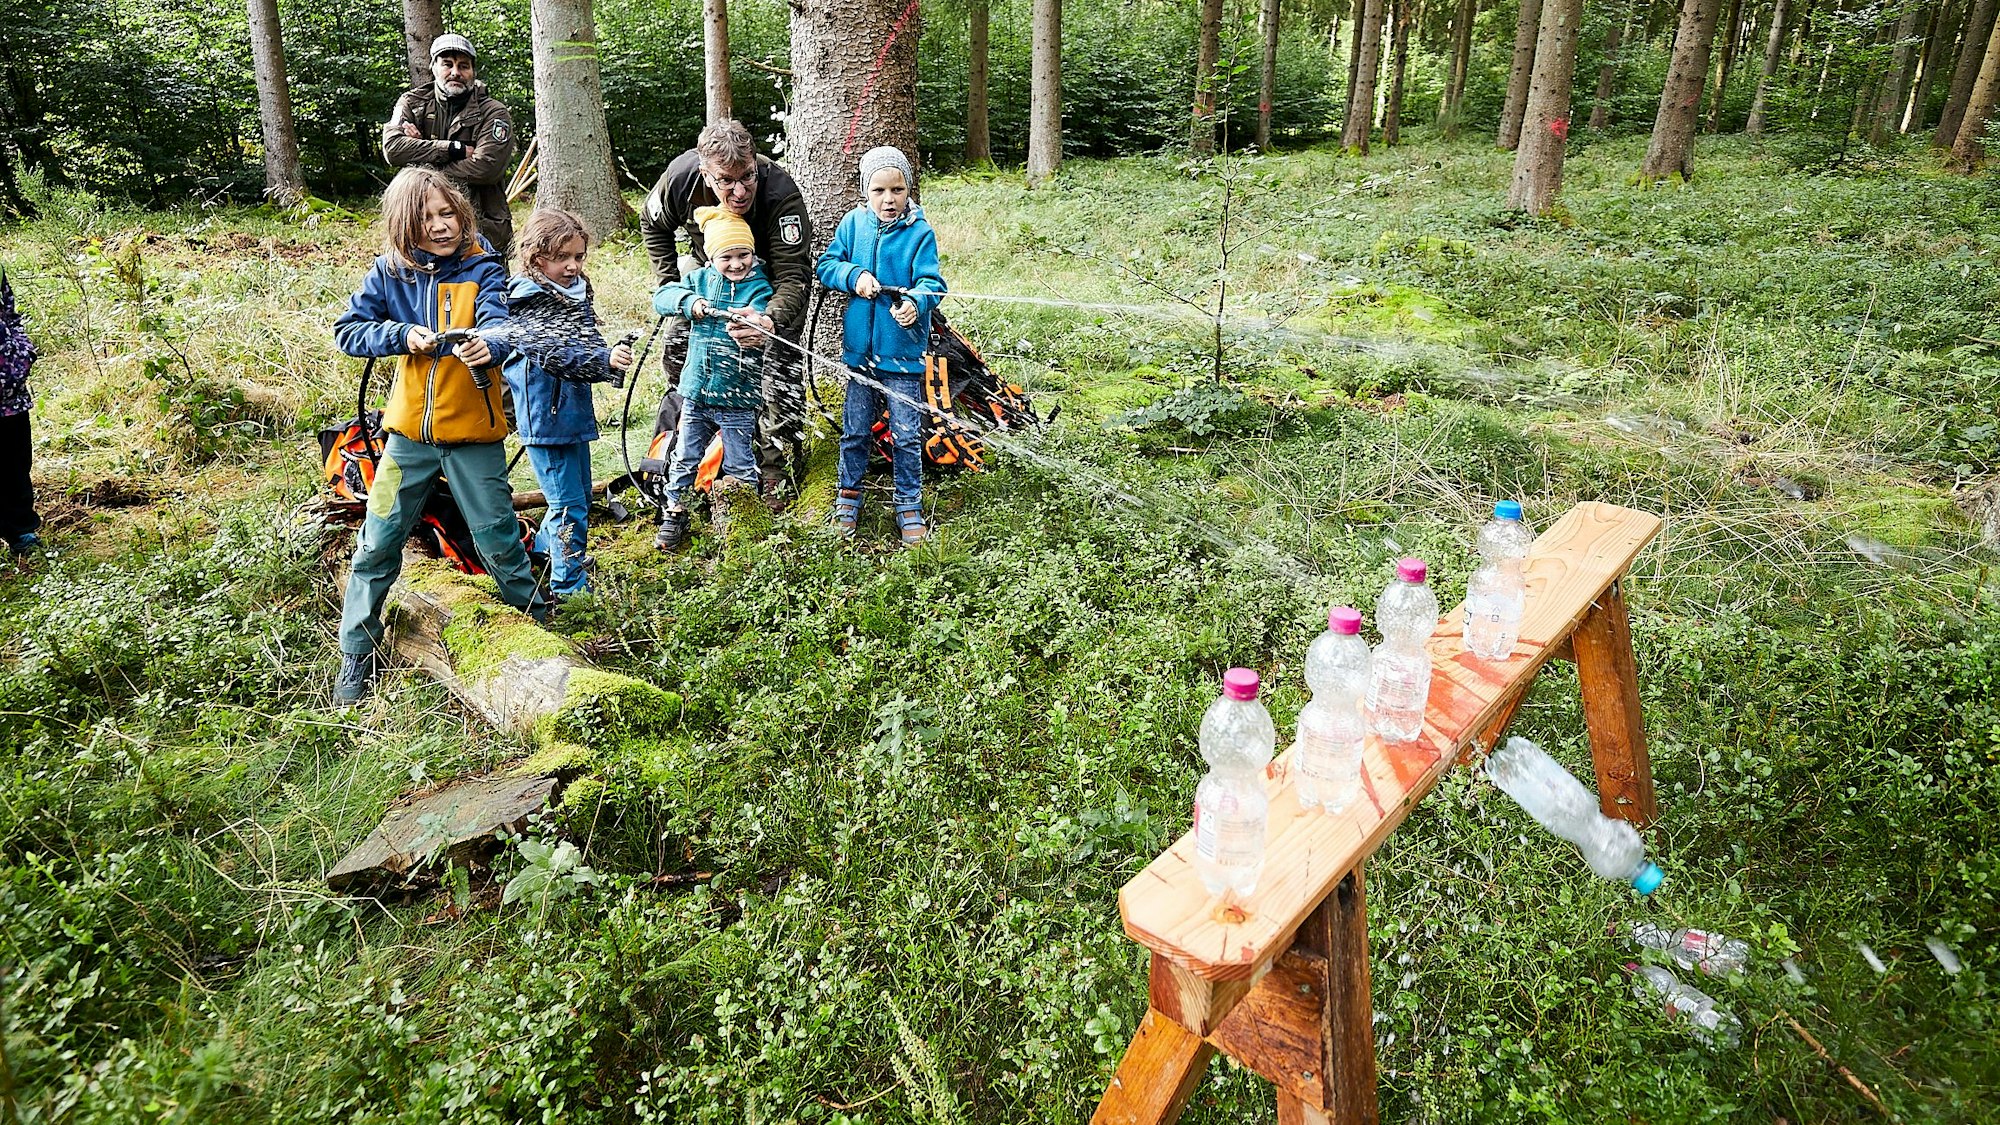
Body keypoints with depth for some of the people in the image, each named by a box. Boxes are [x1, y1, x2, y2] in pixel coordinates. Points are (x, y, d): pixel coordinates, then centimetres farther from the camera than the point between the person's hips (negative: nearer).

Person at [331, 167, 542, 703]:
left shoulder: (482, 268, -6)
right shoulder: (389, 272, 1)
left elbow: (498, 324, -22)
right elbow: (347, 329, 1)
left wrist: (488, 346, -44)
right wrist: (402, 333, -16)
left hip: (472, 431, -2)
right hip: (410, 430, 3)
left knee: (499, 539, 5)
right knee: (378, 543, 7)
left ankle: (536, 625, 28)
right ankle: (356, 654, 22)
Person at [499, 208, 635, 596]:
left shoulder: (576, 292, 11)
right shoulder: (526, 301, -15)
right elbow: (555, 353, -27)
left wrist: (612, 357, -4)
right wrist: (605, 360, -40)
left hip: (574, 413, 9)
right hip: (545, 419, -9)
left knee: (577, 499, 21)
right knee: (569, 507, -5)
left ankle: (540, 559, 41)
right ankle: (572, 589, 5)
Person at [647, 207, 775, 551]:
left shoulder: (761, 289, -7)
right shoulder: (701, 280, 3)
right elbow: (662, 297, -3)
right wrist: (689, 301, -21)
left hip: (739, 399, -3)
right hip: (696, 393, 3)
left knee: (740, 468, 7)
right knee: (684, 458, 13)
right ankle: (675, 514, 29)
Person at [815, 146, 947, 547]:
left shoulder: (920, 232, -7)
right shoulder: (853, 223, 1)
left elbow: (930, 282, -14)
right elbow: (827, 265, 5)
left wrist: (915, 303, -36)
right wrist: (854, 276, -15)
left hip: (903, 349, -2)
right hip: (860, 347, 3)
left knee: (906, 435, 4)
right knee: (855, 429, 13)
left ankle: (909, 507, 19)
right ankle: (849, 496, 31)